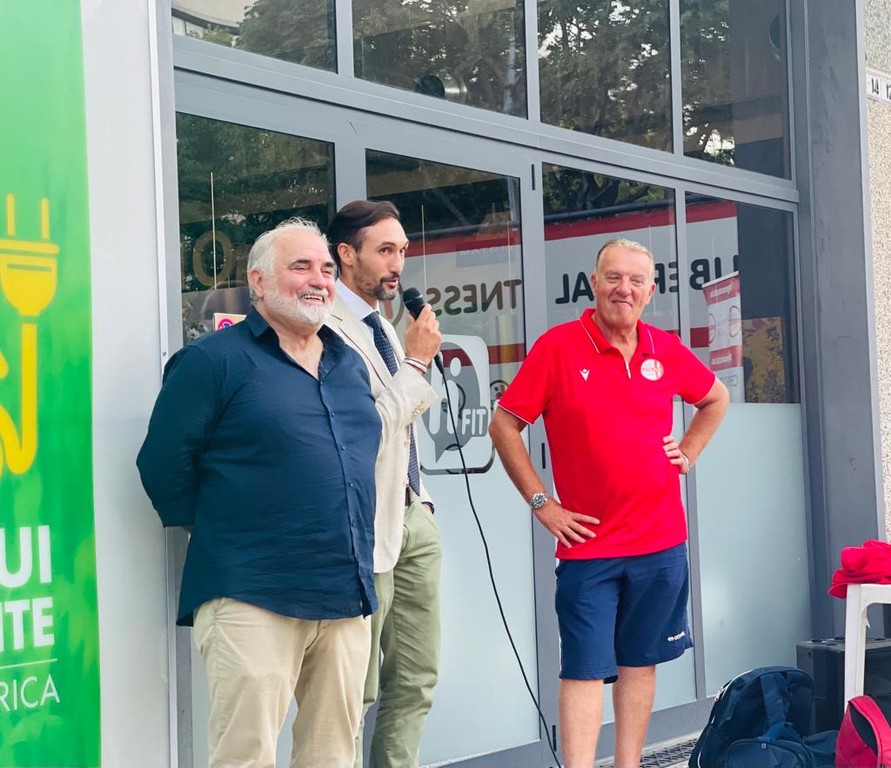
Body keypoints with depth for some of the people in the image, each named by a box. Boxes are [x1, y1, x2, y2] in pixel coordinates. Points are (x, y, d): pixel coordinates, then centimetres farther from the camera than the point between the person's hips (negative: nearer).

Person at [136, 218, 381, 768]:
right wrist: (216, 532, 1)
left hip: (348, 598, 7)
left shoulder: (349, 365, 16)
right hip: (252, 599, -6)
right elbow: (164, 463, -6)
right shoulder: (216, 360, -4)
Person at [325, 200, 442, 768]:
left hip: (413, 516, 9)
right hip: (368, 527, -9)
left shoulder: (381, 323, 16)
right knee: (356, 690, -1)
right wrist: (417, 361, -12)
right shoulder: (329, 328, -13)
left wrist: (420, 500, 17)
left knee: (417, 679, 12)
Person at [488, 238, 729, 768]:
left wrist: (689, 453, 10)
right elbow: (504, 425, -5)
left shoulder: (666, 350, 4)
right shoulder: (558, 347, -8)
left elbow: (716, 399, 24)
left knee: (640, 663, 12)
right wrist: (541, 503, -8)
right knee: (585, 669, -4)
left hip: (661, 542, 4)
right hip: (588, 542, -4)